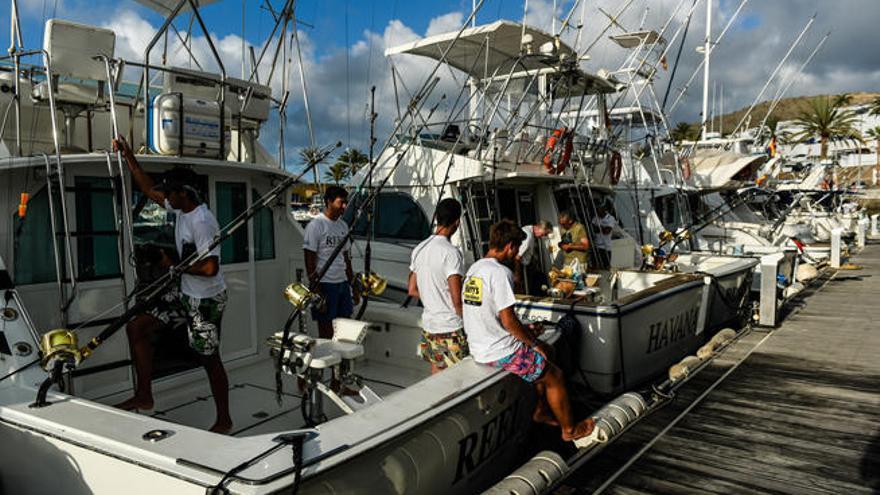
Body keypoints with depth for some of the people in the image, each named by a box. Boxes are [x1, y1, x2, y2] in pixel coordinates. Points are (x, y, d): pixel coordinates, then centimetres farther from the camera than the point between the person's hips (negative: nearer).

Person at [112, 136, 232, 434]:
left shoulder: (202, 221, -24)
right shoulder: (180, 209, 4)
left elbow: (210, 267, -29)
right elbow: (148, 189, 18)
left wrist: (173, 264, -17)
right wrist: (128, 156, 15)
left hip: (207, 300, -9)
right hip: (186, 294, 10)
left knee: (210, 359, 2)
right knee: (136, 327, 8)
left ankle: (224, 421, 19)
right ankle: (144, 397, 18)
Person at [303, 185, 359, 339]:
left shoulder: (343, 225, 13)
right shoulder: (316, 225, -9)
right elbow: (309, 262, -12)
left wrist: (354, 287, 17)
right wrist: (317, 293, -16)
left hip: (343, 283, 7)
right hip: (325, 285, -7)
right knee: (326, 335, 0)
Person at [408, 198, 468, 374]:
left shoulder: (419, 249, 5)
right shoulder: (451, 253, -18)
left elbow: (412, 290, 13)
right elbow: (457, 301, -20)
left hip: (428, 326, 8)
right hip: (451, 329, -7)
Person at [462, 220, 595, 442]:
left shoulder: (474, 268, 8)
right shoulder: (500, 272, -21)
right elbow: (508, 320, -22)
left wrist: (525, 330, 16)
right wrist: (534, 343, -6)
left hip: (479, 348, 9)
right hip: (500, 352, -9)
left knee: (545, 351, 26)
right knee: (555, 377, 6)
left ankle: (540, 411, 34)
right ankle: (570, 429, 22)